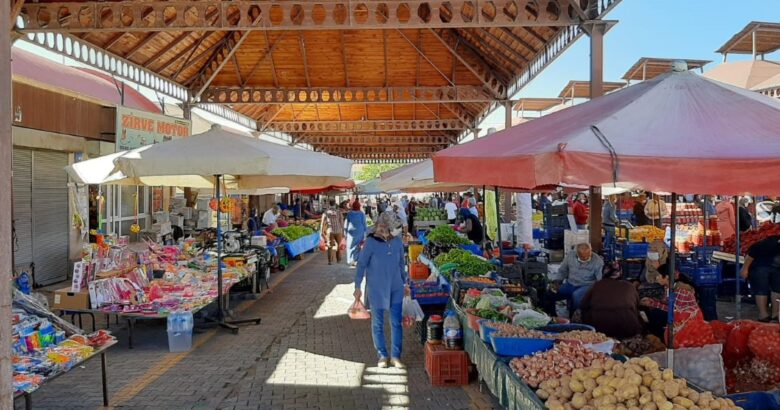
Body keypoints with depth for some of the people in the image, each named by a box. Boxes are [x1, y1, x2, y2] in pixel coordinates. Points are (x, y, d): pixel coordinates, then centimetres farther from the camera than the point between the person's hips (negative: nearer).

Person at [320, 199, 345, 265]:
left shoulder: (326, 212, 1)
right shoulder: (338, 212, -2)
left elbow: (322, 223, 0)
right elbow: (341, 222, -4)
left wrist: (321, 232, 8)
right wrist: (343, 231, 2)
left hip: (330, 231, 0)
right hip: (338, 231, 0)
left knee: (330, 246, 5)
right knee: (338, 245, 18)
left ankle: (330, 261, -5)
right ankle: (338, 260, 21)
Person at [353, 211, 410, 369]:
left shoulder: (397, 240, -4)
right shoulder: (371, 242, -14)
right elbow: (362, 264, -6)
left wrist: (405, 283, 14)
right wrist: (357, 287, -4)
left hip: (396, 288, 3)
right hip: (376, 289, -3)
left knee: (396, 322, 4)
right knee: (378, 324, 8)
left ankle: (395, 356, 15)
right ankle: (382, 355, 23)